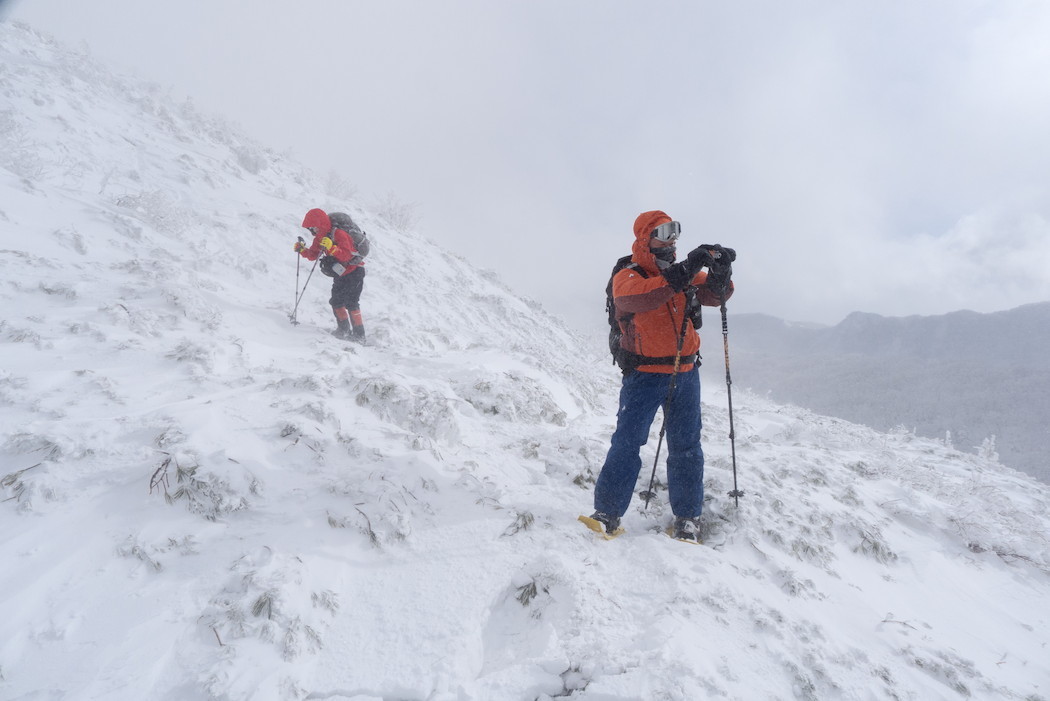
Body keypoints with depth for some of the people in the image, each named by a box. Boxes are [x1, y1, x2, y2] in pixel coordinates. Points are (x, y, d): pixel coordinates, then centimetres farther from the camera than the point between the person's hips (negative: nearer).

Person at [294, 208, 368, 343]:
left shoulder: (339, 234, -24)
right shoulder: (320, 237, 4)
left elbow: (346, 255, -33)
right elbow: (313, 255, 7)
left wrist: (331, 247, -44)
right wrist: (302, 250, -11)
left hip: (354, 272, -9)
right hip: (340, 275, 9)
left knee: (350, 302, -12)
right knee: (336, 301, 10)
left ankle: (359, 334, -8)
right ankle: (343, 329, 19)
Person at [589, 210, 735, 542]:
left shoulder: (682, 273, 10)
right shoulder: (627, 277, -6)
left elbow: (715, 295, 1)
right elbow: (639, 297, -29)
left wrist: (720, 271, -19)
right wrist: (683, 272, -36)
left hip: (685, 373, 5)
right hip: (644, 374, -5)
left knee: (686, 446, 8)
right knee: (627, 441, -9)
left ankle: (687, 518, 19)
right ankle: (607, 513, 1)